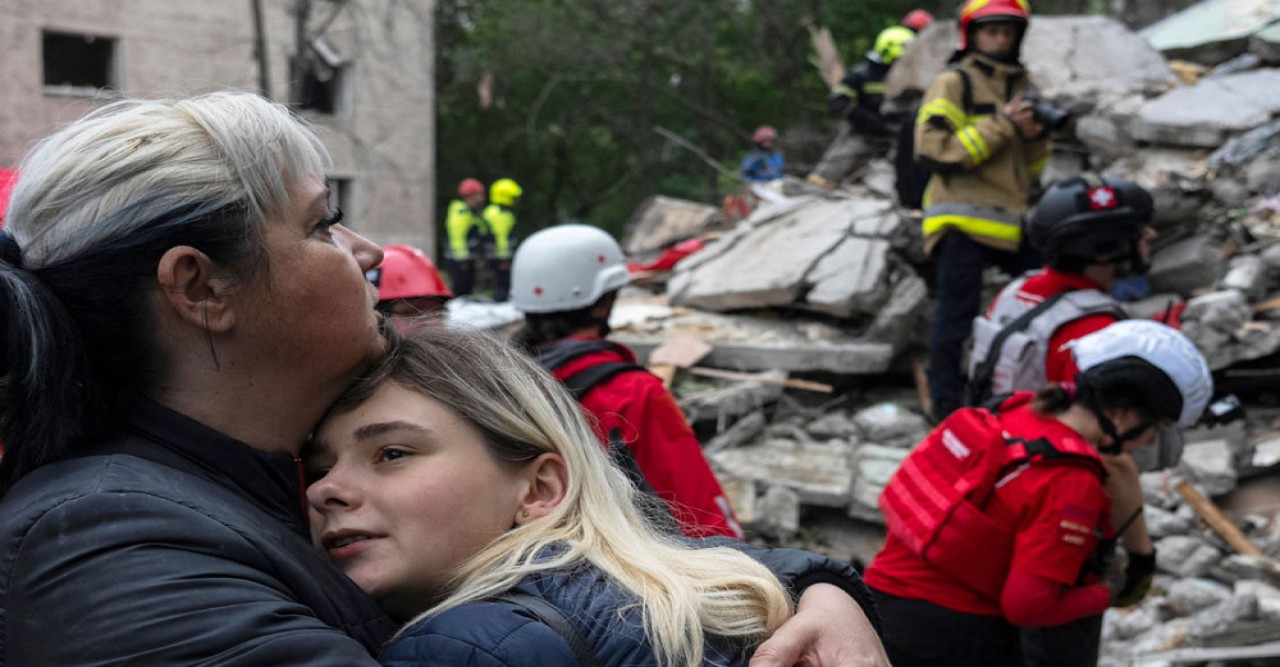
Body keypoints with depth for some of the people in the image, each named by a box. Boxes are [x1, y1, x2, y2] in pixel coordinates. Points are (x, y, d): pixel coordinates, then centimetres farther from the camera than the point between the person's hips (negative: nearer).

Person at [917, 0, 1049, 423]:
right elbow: (936, 153, -15)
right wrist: (1001, 125, -15)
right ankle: (946, 405, 7)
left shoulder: (1020, 86, 19)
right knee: (956, 318, -3)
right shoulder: (952, 84, -2)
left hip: (1012, 222, 7)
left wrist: (1035, 136, 1)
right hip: (962, 223, -7)